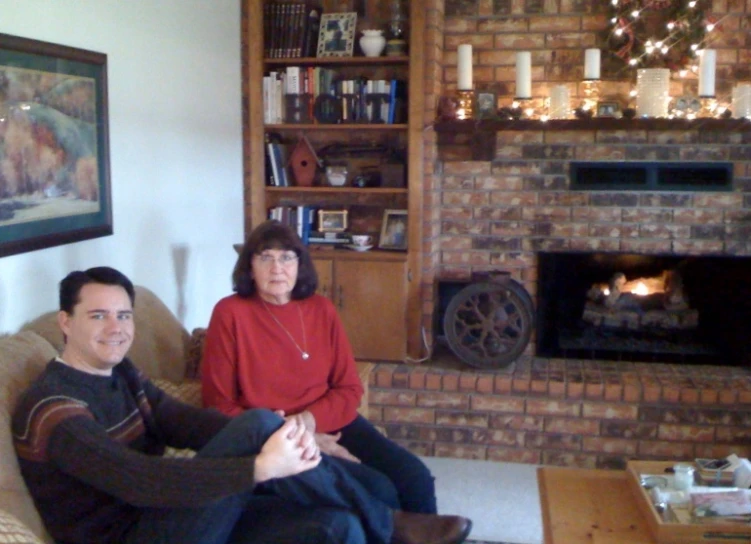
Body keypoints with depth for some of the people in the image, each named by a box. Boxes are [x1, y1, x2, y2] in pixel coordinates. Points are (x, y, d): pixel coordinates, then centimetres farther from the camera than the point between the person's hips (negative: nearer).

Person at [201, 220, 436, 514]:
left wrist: (308, 421, -14)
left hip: (330, 422, 5)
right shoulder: (229, 313, -5)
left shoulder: (321, 309, 6)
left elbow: (349, 388, 6)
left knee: (415, 478, -13)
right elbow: (219, 405, -5)